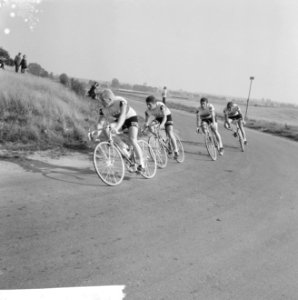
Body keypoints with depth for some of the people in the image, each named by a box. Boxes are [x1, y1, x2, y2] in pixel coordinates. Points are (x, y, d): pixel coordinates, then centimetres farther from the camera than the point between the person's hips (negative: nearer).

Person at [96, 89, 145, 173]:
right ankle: (125, 150, -11)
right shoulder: (102, 107, -15)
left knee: (132, 140, -25)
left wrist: (117, 128, -58)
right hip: (117, 120, 5)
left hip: (131, 118, -5)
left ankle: (142, 164, -16)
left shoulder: (121, 101, -30)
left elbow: (122, 116, -43)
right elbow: (100, 122, -14)